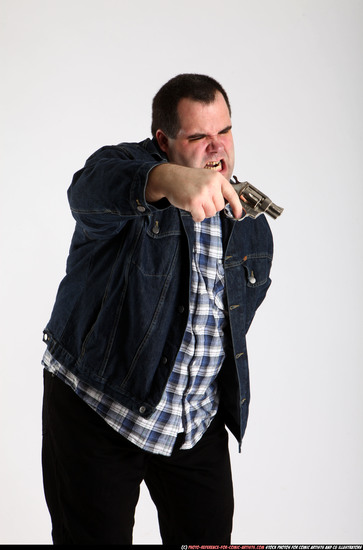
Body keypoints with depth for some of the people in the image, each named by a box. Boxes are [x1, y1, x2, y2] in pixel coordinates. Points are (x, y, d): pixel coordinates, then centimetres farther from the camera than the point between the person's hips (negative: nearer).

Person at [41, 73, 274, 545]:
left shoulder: (250, 223, 7)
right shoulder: (126, 165, -10)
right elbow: (90, 192, -36)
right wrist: (168, 180, -58)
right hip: (95, 410, -4)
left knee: (209, 539, 9)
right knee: (94, 537, 6)